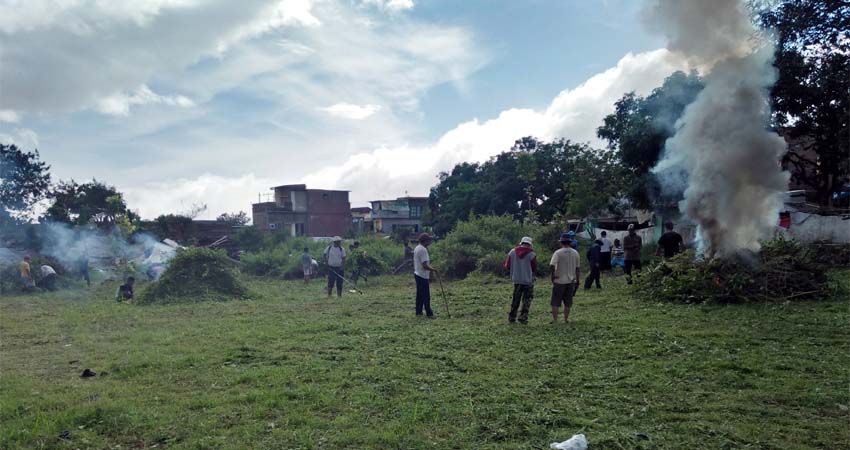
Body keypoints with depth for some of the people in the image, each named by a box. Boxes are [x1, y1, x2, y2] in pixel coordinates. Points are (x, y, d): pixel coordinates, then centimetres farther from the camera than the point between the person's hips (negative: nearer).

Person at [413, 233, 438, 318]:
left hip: (417, 274, 10)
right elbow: (425, 265, -25)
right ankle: (429, 314, 1)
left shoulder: (416, 248, 11)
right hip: (423, 276, -10)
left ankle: (418, 312, 19)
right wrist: (433, 270, -11)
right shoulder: (423, 250, -20)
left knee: (419, 295, 14)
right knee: (426, 296, -4)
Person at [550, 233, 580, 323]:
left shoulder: (558, 252, -10)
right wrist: (577, 280, 16)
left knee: (555, 302, 3)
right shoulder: (575, 253, 4)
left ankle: (555, 320, 2)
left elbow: (552, 266, -22)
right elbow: (577, 268, 9)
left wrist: (553, 275, -7)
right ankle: (566, 319, 17)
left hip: (559, 281, -4)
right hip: (571, 281, 4)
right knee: (568, 302, 12)